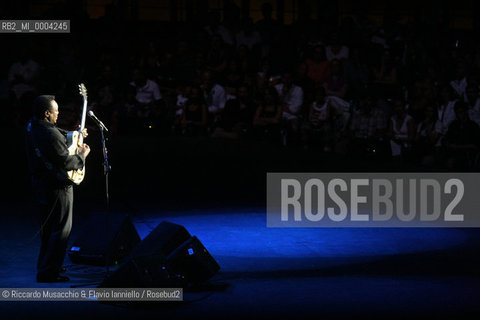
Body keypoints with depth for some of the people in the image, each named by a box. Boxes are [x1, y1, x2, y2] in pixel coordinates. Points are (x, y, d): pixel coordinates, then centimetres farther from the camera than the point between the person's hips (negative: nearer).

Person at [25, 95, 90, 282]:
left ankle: (45, 265, 34)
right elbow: (66, 162, -24)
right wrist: (82, 155, -8)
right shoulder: (50, 135, -28)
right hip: (57, 187, -10)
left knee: (48, 227, 23)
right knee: (62, 230, 0)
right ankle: (48, 273, 1)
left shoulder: (32, 126, 3)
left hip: (40, 183, 10)